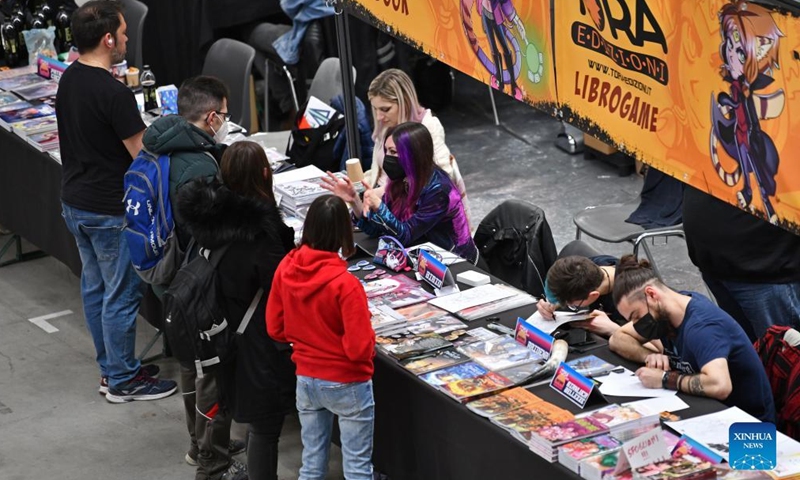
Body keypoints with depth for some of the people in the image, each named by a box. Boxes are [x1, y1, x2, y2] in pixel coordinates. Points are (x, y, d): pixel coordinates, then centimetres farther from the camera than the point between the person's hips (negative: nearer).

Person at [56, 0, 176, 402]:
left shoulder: (69, 79, 4)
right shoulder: (114, 93, -24)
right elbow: (144, 155, -21)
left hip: (74, 202, 9)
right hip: (110, 211, -9)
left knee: (94, 286, 17)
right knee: (122, 294, 2)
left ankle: (111, 368, 29)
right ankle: (122, 380, 12)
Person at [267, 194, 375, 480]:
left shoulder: (286, 269, -8)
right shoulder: (345, 284, -25)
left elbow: (275, 329, 3)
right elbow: (359, 348, -22)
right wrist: (369, 337, -1)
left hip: (305, 379, 5)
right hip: (347, 384, -5)